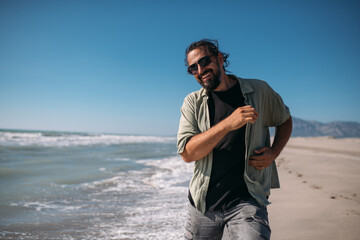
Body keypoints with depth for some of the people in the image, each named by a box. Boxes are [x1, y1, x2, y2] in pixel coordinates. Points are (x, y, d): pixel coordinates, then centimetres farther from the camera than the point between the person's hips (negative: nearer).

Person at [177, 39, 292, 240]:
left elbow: (285, 120, 18)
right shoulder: (193, 102, 1)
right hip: (203, 203, 2)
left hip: (247, 200, -1)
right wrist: (227, 124, -23)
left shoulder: (259, 91, 1)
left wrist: (273, 153, -1)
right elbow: (187, 153, -11)